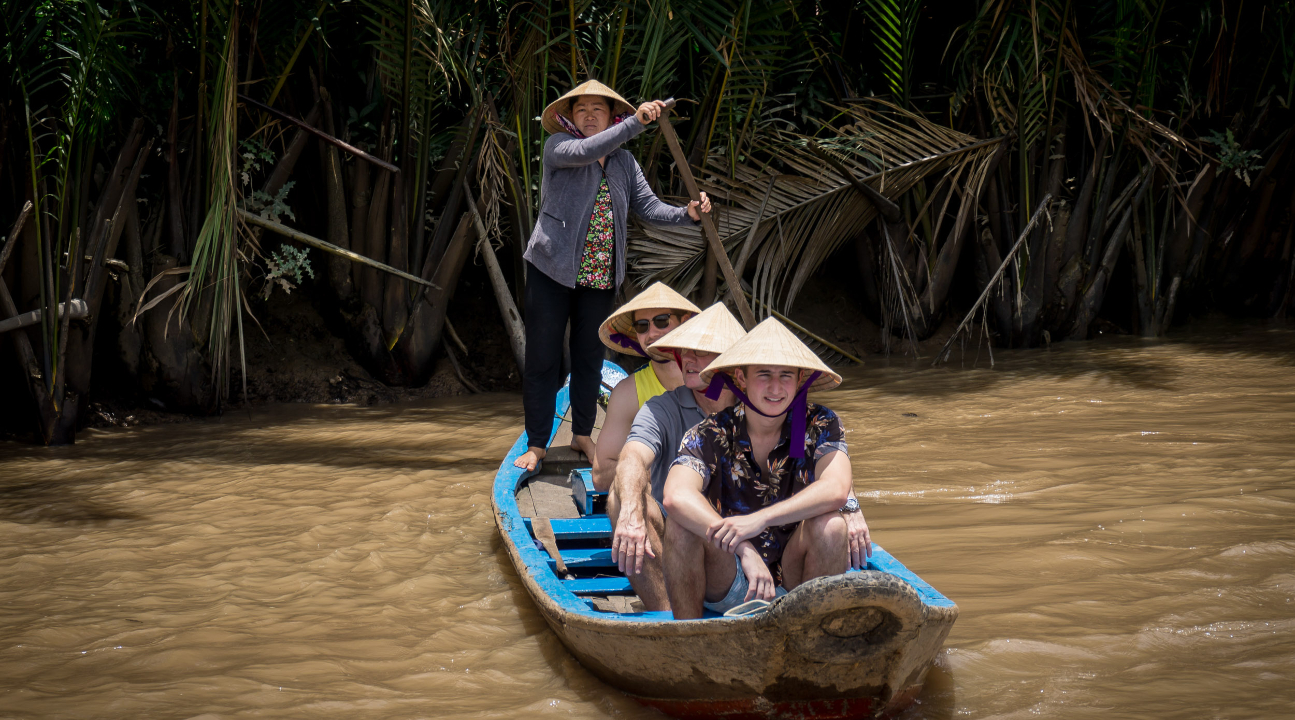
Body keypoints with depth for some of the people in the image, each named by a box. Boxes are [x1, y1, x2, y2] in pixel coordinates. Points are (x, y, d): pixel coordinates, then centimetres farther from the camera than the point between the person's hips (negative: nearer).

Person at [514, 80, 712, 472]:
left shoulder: (624, 161, 10)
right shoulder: (557, 146, -4)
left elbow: (648, 206, 3)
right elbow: (585, 151, -26)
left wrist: (687, 214, -16)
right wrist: (636, 121, -34)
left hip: (600, 275, 4)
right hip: (552, 268, -4)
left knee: (589, 357, 14)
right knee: (542, 359, 0)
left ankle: (582, 435, 28)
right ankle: (536, 444, 9)